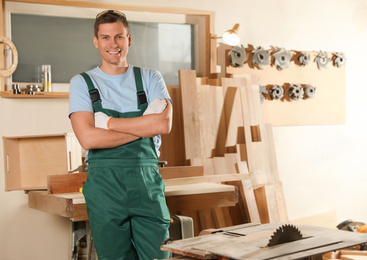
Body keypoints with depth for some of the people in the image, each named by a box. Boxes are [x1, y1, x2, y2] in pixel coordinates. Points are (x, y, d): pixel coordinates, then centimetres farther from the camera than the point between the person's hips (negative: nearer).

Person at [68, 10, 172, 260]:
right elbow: (88, 138, -10)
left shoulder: (150, 78, 11)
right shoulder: (83, 82, 6)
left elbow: (165, 124, -7)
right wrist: (145, 127, -8)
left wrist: (108, 122, -8)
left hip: (147, 181, 1)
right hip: (104, 182, -1)